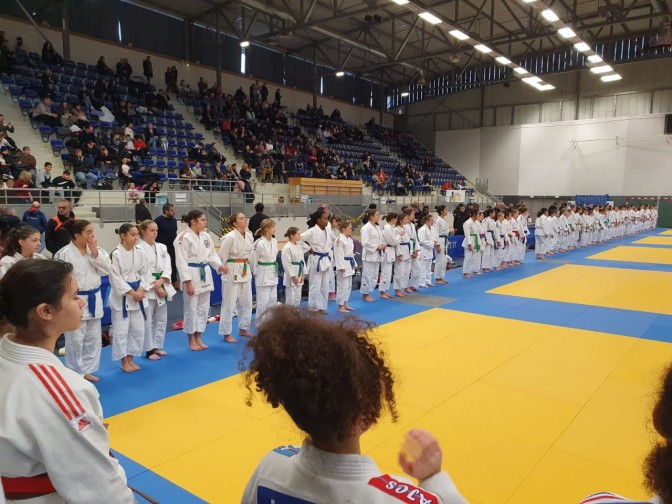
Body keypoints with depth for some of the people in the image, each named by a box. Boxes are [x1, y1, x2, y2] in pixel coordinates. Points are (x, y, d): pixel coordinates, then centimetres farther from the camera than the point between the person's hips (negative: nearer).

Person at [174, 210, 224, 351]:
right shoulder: (183, 238, -15)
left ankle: (198, 338, 27)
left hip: (205, 275, 7)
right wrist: (188, 282, -19)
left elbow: (212, 254, 15)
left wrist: (219, 266, -4)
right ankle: (191, 341, 18)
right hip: (192, 276, -7)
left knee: (203, 308, 13)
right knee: (191, 309, 3)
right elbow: (181, 262, -16)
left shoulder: (206, 236, 7)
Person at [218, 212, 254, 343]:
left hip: (245, 272, 7)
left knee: (247, 302, 15)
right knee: (229, 304, 1)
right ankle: (226, 334, 11)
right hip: (232, 272, -7)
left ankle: (243, 329, 32)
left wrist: (248, 268, 13)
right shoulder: (229, 237, -18)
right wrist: (224, 271, -5)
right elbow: (222, 257, -12)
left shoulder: (249, 236, 3)